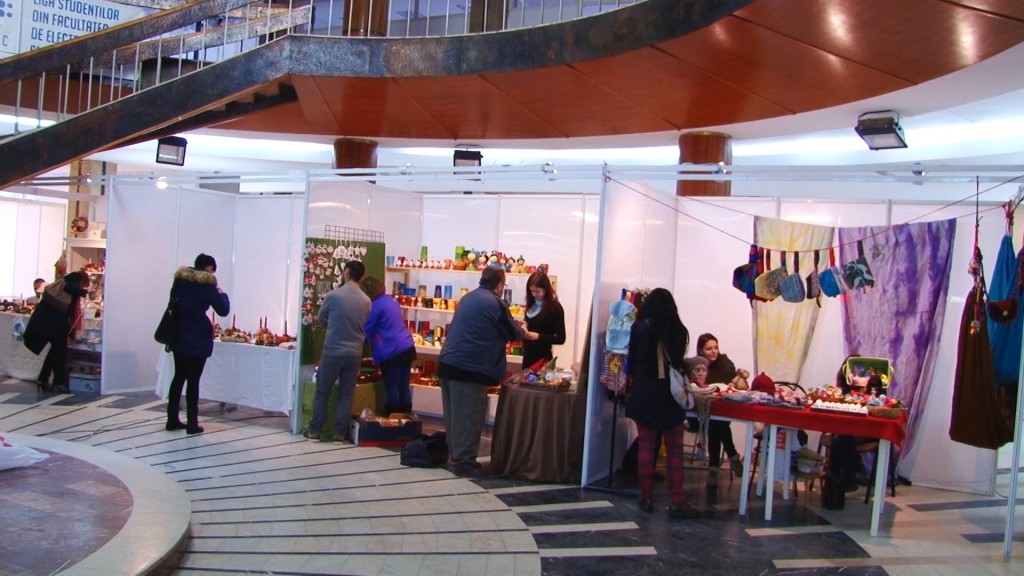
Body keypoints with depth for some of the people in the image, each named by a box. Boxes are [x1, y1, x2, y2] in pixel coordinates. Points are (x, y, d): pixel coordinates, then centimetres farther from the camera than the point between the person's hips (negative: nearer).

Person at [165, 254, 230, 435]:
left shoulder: (180, 278, 7)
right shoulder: (207, 284, -9)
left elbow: (173, 302, 19)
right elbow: (223, 310, -6)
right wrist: (222, 294, 8)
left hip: (179, 336, 6)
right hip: (198, 338, -5)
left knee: (179, 377, 12)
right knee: (193, 380, -2)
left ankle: (172, 420, 15)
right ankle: (192, 424, 2)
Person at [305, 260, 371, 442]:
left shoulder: (333, 295, -10)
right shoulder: (366, 301, -1)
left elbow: (320, 319, 6)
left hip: (332, 352, -3)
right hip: (355, 354, 3)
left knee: (322, 393, 10)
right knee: (346, 395, 10)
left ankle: (315, 431, 15)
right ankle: (340, 433, 12)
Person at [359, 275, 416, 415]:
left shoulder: (375, 306, -11)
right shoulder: (391, 300, 15)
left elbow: (366, 332, -5)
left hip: (392, 352, -8)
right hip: (407, 347, 8)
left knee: (391, 389, 1)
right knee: (404, 388, 12)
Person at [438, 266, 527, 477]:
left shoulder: (468, 298, 17)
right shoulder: (495, 303, -8)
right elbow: (512, 333, 1)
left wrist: (513, 326, 32)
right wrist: (522, 331, 24)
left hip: (448, 362, 9)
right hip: (469, 367, -9)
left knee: (454, 415, 14)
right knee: (468, 417, -2)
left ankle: (455, 456, 23)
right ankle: (464, 462, 2)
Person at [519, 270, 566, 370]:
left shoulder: (555, 307, -11)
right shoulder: (531, 304, 6)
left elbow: (561, 338, -12)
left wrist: (538, 336, -23)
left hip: (543, 356, -6)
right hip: (528, 354, 6)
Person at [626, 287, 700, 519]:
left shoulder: (640, 327, -4)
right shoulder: (679, 330, 2)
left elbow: (632, 361, 4)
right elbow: (679, 361, 11)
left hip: (645, 393, -1)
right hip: (670, 393, 1)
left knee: (646, 447, 6)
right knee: (675, 450, 6)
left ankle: (647, 498, 11)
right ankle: (677, 501, 4)